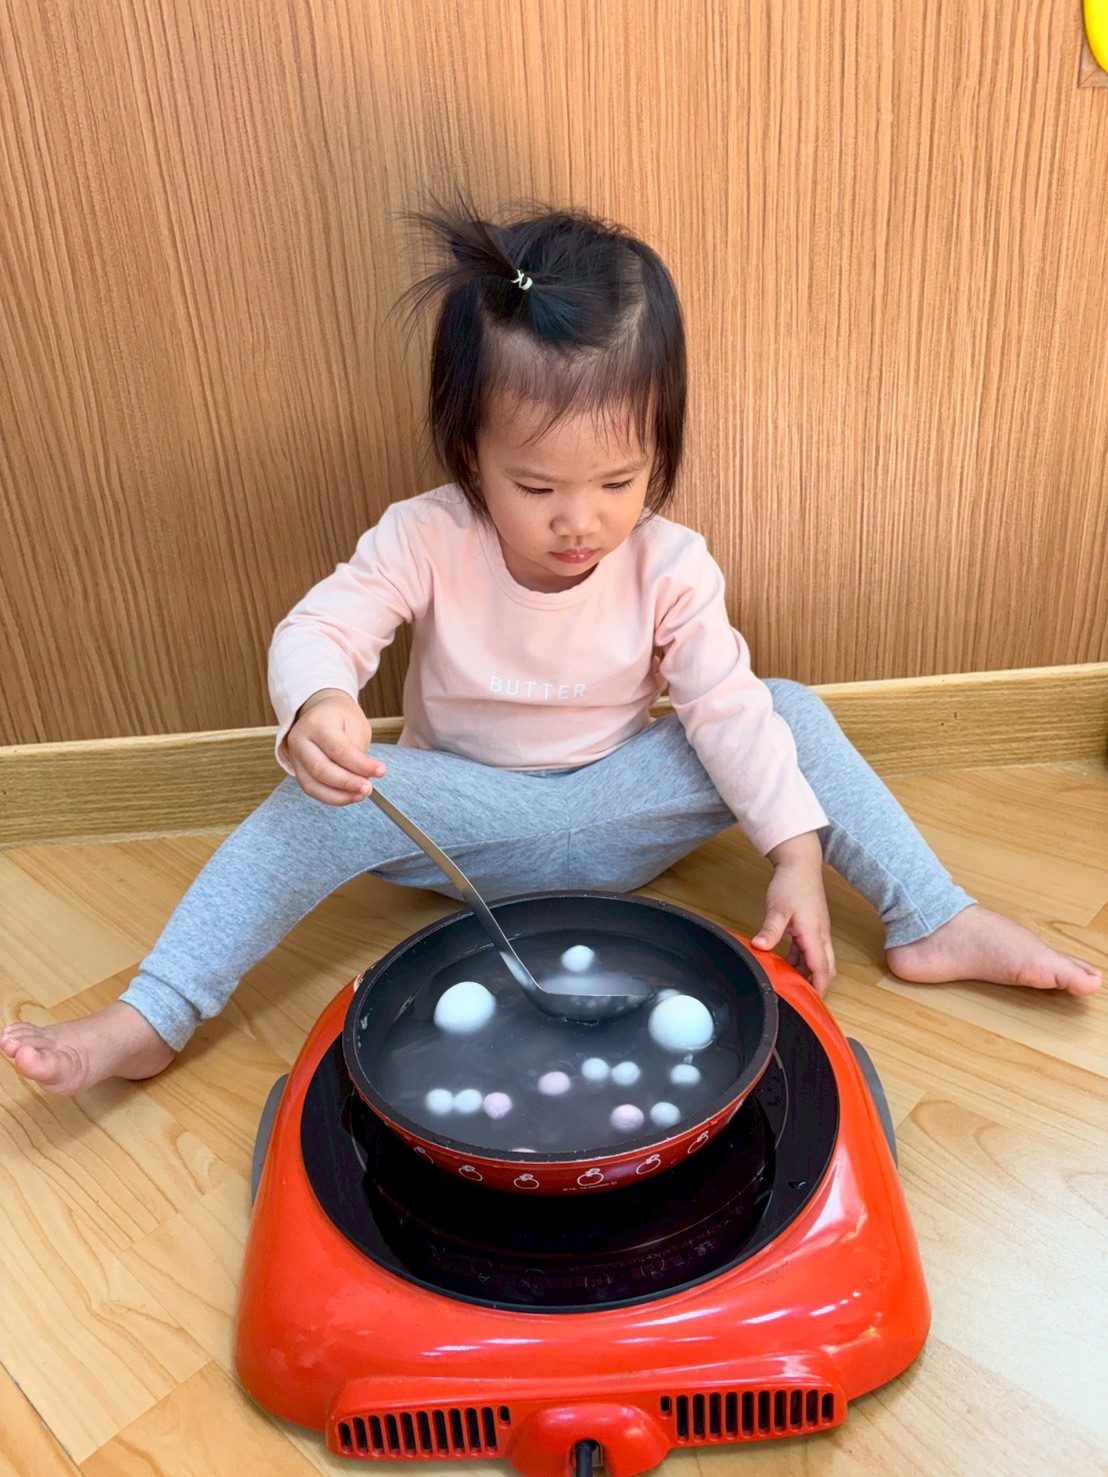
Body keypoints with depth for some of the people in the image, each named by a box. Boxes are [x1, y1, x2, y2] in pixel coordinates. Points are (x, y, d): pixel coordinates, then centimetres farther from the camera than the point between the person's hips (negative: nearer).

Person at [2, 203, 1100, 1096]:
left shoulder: (671, 567, -14)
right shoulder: (425, 541, -18)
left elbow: (726, 706, -13)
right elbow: (318, 629, -23)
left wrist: (796, 853, -19)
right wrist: (316, 708, -47)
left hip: (615, 811, 2)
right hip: (463, 816, -1)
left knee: (792, 713, -15)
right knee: (322, 804, -29)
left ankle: (936, 923, -9)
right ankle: (147, 1022, -20)